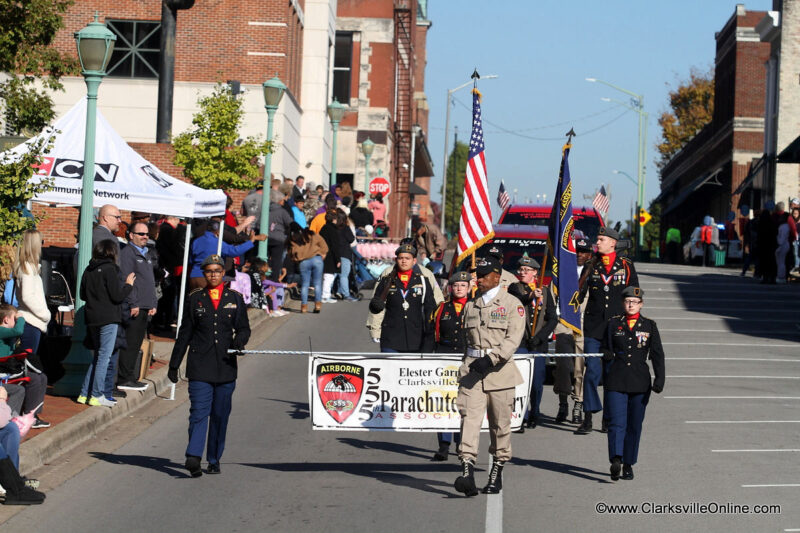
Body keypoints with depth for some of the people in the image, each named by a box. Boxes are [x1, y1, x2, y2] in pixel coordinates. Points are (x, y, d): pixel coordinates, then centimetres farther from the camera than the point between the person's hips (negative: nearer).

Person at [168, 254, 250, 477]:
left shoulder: (235, 298, 10)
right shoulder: (195, 298, 8)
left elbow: (244, 328, 13)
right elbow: (184, 333, 10)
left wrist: (239, 340, -11)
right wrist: (174, 364, 9)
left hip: (226, 365, 2)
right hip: (200, 365, -1)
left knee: (220, 414, 6)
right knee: (199, 411, -13)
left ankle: (214, 460, 16)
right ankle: (193, 457, -23)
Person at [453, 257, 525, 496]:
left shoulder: (512, 304, -1)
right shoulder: (471, 305, 15)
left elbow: (513, 338, -11)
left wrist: (490, 359, -22)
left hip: (499, 369, -3)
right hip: (472, 368, 3)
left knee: (500, 423, 6)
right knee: (469, 417, -13)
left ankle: (497, 472, 21)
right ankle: (467, 472, -22)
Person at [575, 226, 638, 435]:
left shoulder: (626, 265, 6)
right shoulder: (591, 266, 9)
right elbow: (580, 294, 7)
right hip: (593, 327, 0)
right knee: (592, 370, -7)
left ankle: (608, 418, 14)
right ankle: (588, 419, -4)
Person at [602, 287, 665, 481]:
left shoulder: (649, 326, 7)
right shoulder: (614, 324, 8)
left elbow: (657, 355, 5)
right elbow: (605, 348, 16)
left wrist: (659, 380, -6)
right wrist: (607, 355, -9)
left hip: (640, 383, 1)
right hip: (616, 382, -1)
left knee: (634, 425, 7)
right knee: (616, 423, -14)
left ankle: (628, 464, 17)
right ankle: (616, 461, -27)